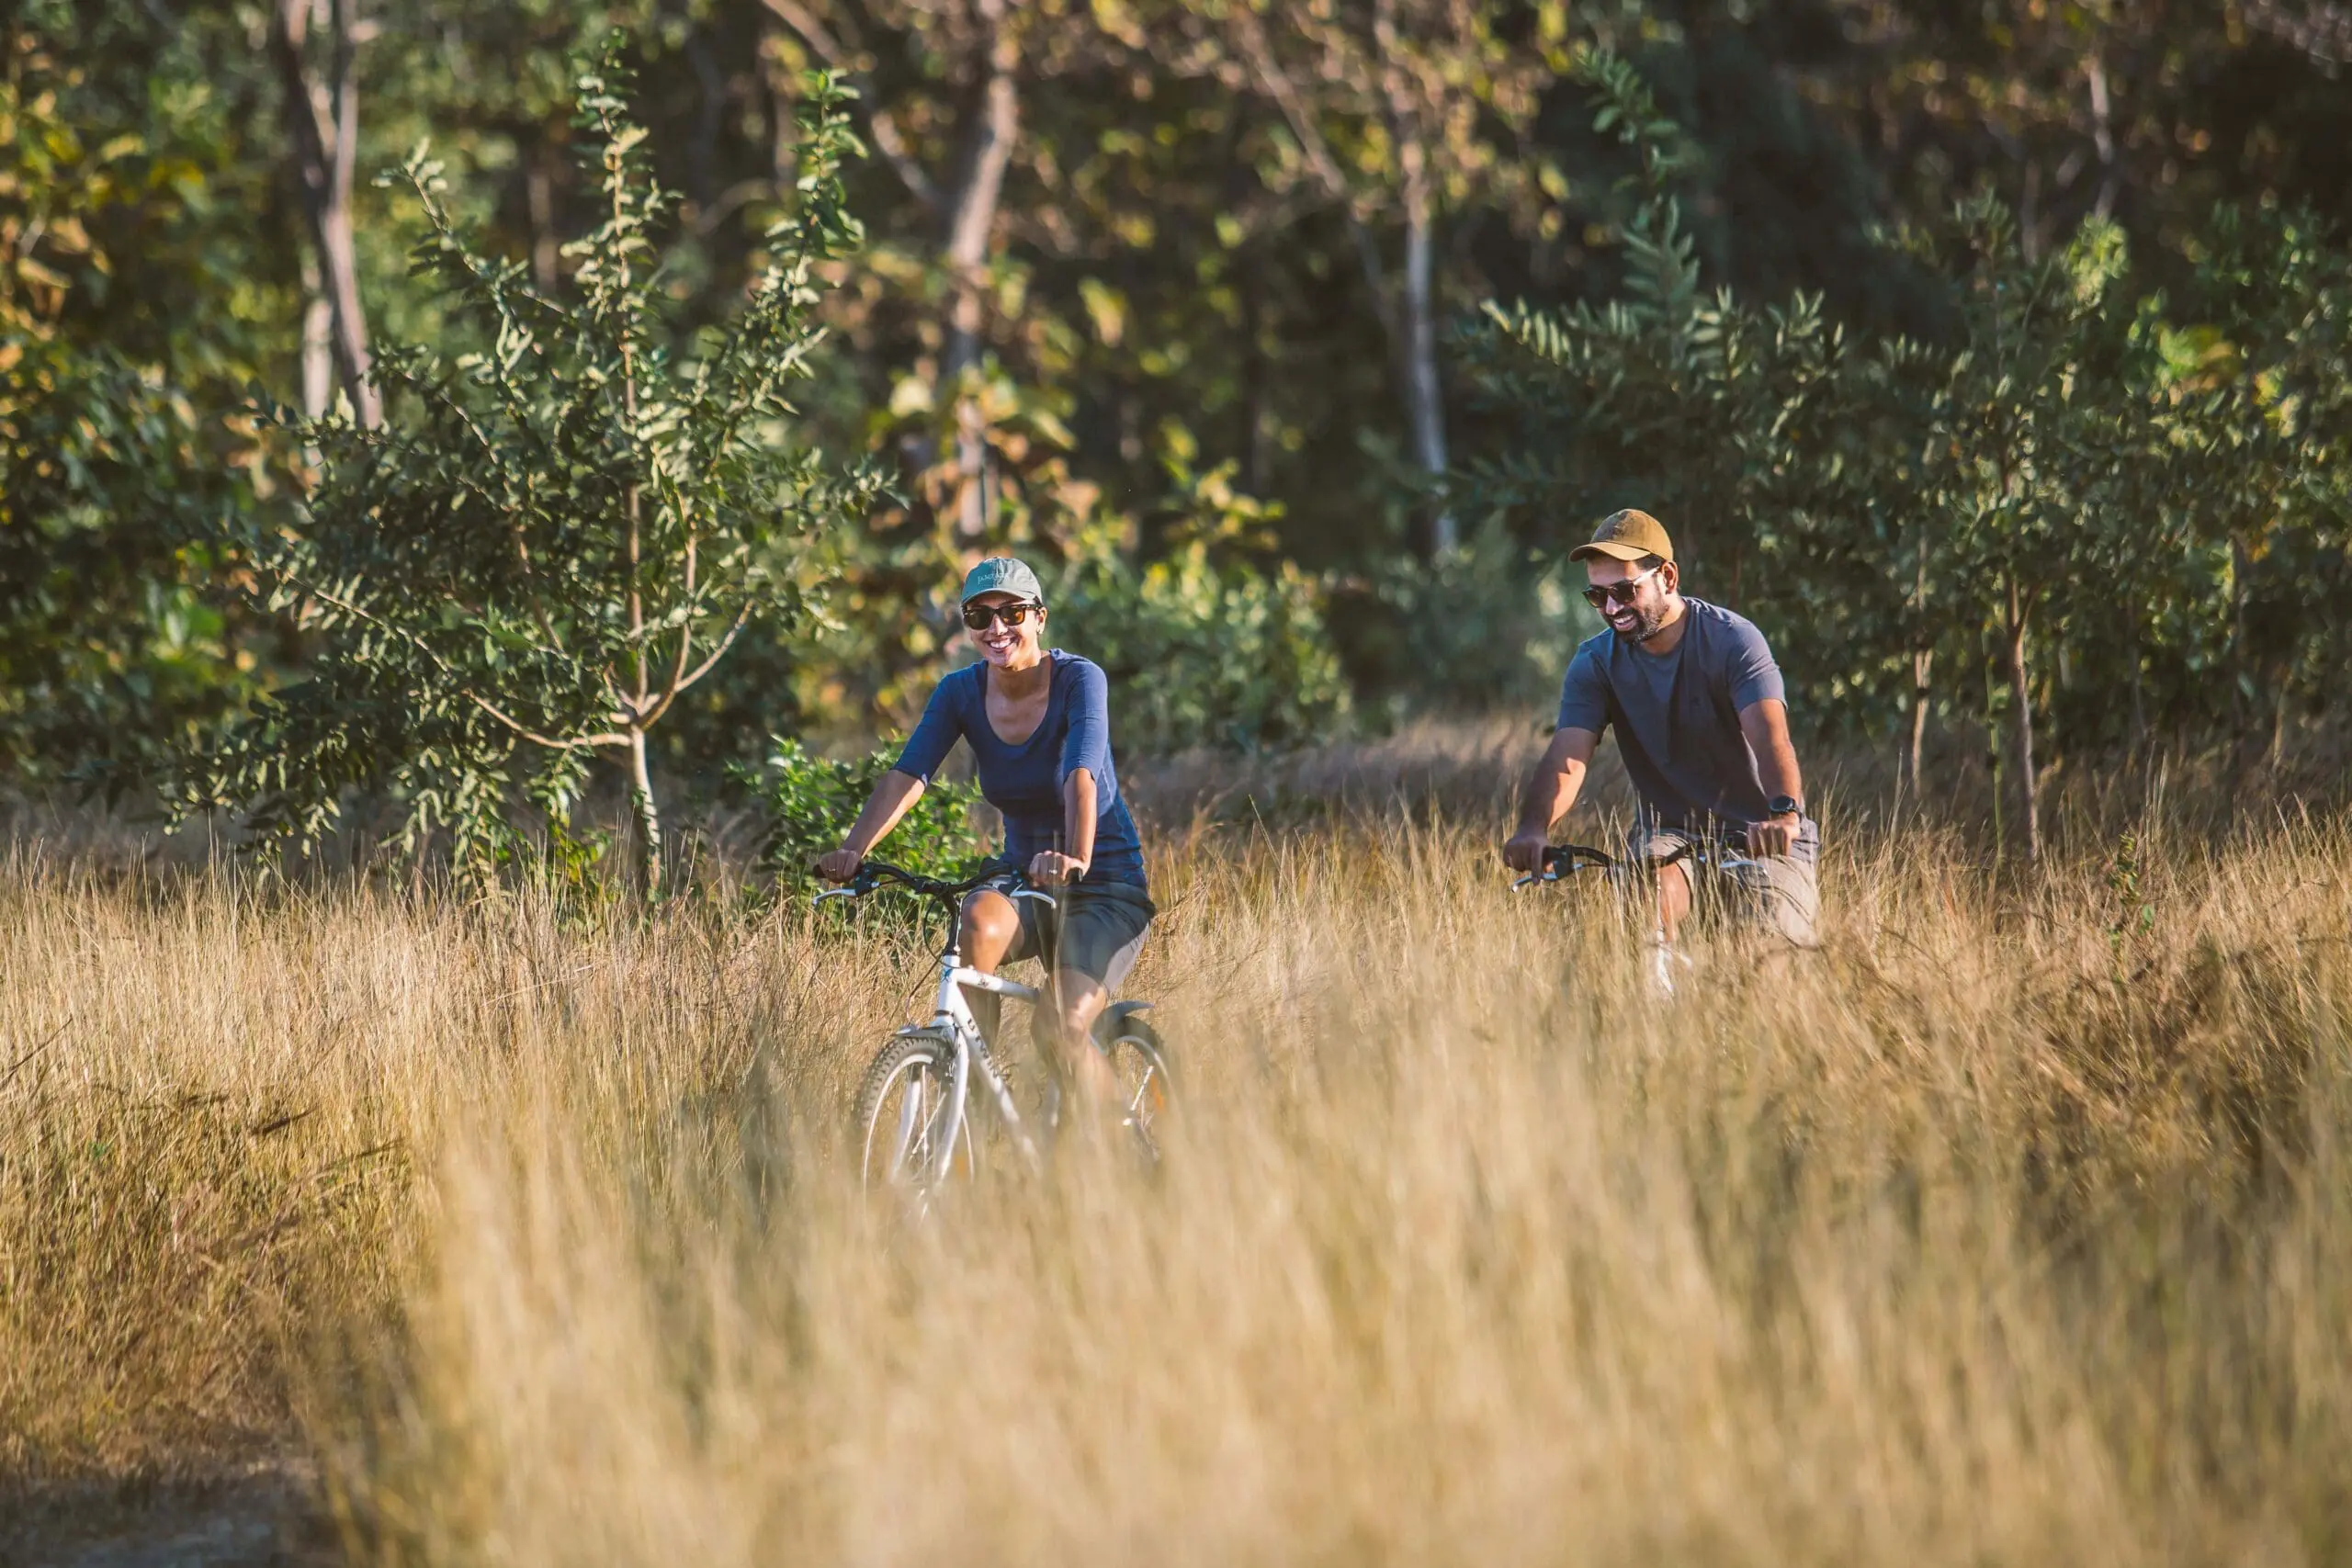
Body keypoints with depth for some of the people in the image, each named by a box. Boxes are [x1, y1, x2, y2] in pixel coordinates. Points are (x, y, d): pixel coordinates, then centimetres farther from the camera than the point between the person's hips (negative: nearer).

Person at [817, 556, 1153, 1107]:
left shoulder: (1079, 680, -17)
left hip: (1106, 888, -4)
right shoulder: (961, 693, -5)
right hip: (1022, 877, 4)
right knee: (981, 923, -33)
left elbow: (1081, 776, -33)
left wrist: (1076, 859, -52)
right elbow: (906, 775, -17)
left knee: (1064, 1033, -23)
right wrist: (854, 850, -35)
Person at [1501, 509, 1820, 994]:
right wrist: (1534, 827, -38)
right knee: (1655, 879, -33)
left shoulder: (1732, 640, -13)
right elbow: (1567, 756, -16)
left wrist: (1784, 813, -50)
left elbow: (1769, 735, -30)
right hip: (1671, 829, 2)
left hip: (1758, 832, -2)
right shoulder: (1595, 663, -2)